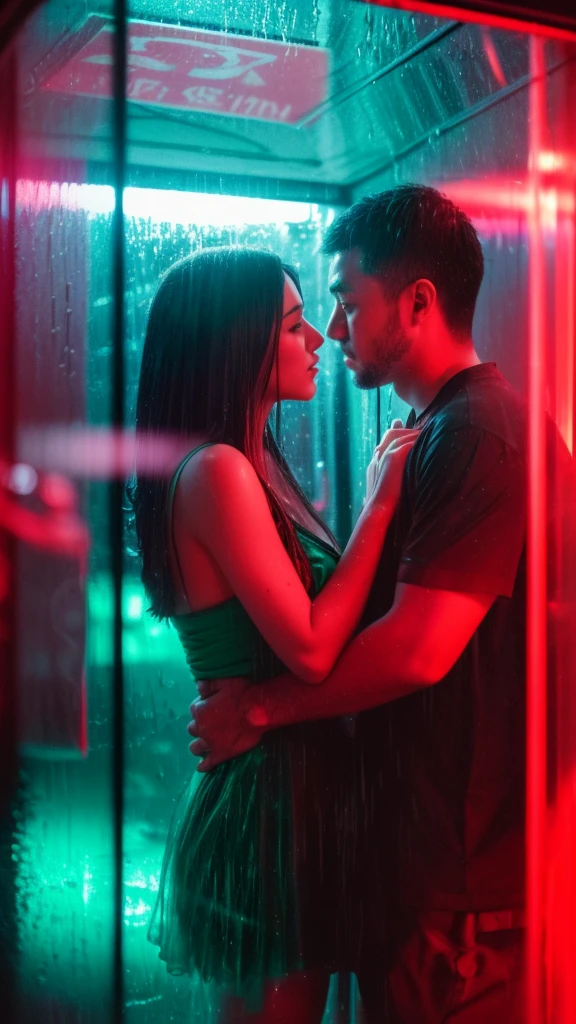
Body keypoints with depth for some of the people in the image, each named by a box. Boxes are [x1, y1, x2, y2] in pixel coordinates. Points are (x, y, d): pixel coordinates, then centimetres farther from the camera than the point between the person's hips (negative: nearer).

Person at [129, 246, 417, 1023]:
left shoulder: (253, 465, 11)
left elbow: (319, 616, 9)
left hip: (290, 787, 9)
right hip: (265, 792, -9)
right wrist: (381, 502, -16)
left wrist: (384, 491, 6)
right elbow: (310, 650, -23)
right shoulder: (217, 470, -18)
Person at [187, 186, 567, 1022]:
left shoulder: (476, 433, -20)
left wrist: (258, 708, -15)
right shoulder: (441, 428, 14)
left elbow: (418, 649, -25)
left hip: (460, 855, -9)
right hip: (422, 826, 9)